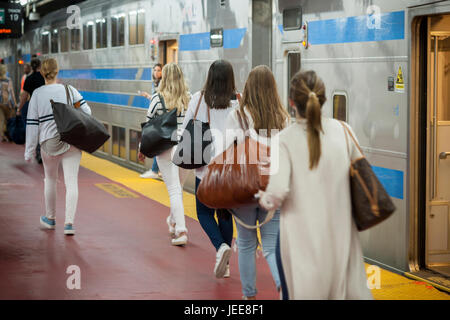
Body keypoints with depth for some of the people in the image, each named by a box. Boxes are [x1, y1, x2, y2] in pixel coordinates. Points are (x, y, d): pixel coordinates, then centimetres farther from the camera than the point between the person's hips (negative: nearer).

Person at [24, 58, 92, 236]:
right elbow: (86, 111, -3)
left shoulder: (37, 94, -3)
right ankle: (69, 223, -9)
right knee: (71, 182, 0)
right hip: (72, 144, 0)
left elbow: (32, 124, -2)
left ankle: (50, 218, 34)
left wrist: (29, 150, 3)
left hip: (49, 144, 1)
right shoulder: (69, 90, -2)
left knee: (50, 179, 20)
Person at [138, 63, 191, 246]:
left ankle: (181, 231, -12)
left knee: (174, 190, -4)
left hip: (165, 147, -3)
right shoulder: (189, 98, 1)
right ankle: (173, 222, 38)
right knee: (178, 187, 21)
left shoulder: (158, 98, -7)